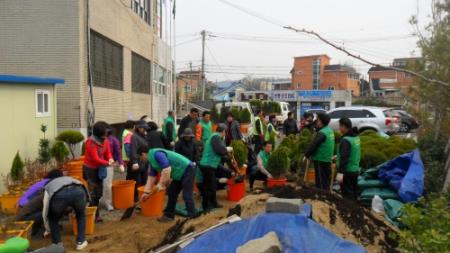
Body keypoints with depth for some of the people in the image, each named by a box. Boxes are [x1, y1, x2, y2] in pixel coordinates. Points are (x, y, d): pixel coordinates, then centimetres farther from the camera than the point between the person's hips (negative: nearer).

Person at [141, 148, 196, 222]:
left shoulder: (156, 154, -21)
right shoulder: (151, 159, 12)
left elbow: (167, 169, -30)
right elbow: (151, 177, 18)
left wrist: (161, 184, -21)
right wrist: (146, 192, 19)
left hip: (187, 169, -11)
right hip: (180, 174, 11)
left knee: (187, 195, -9)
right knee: (171, 193, 13)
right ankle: (169, 215, 23)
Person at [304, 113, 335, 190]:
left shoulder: (322, 133, -19)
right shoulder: (330, 131, 10)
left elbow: (313, 145, -20)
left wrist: (306, 155, -10)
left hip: (320, 159, -9)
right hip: (327, 159, 9)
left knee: (321, 181, -1)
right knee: (326, 180, 17)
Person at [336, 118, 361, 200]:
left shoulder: (345, 140, -20)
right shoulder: (356, 137, 8)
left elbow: (344, 158, -25)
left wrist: (340, 172, -24)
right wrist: (338, 157, 25)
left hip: (347, 172, -9)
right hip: (355, 170, 9)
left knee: (347, 194, -1)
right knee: (354, 193, 17)